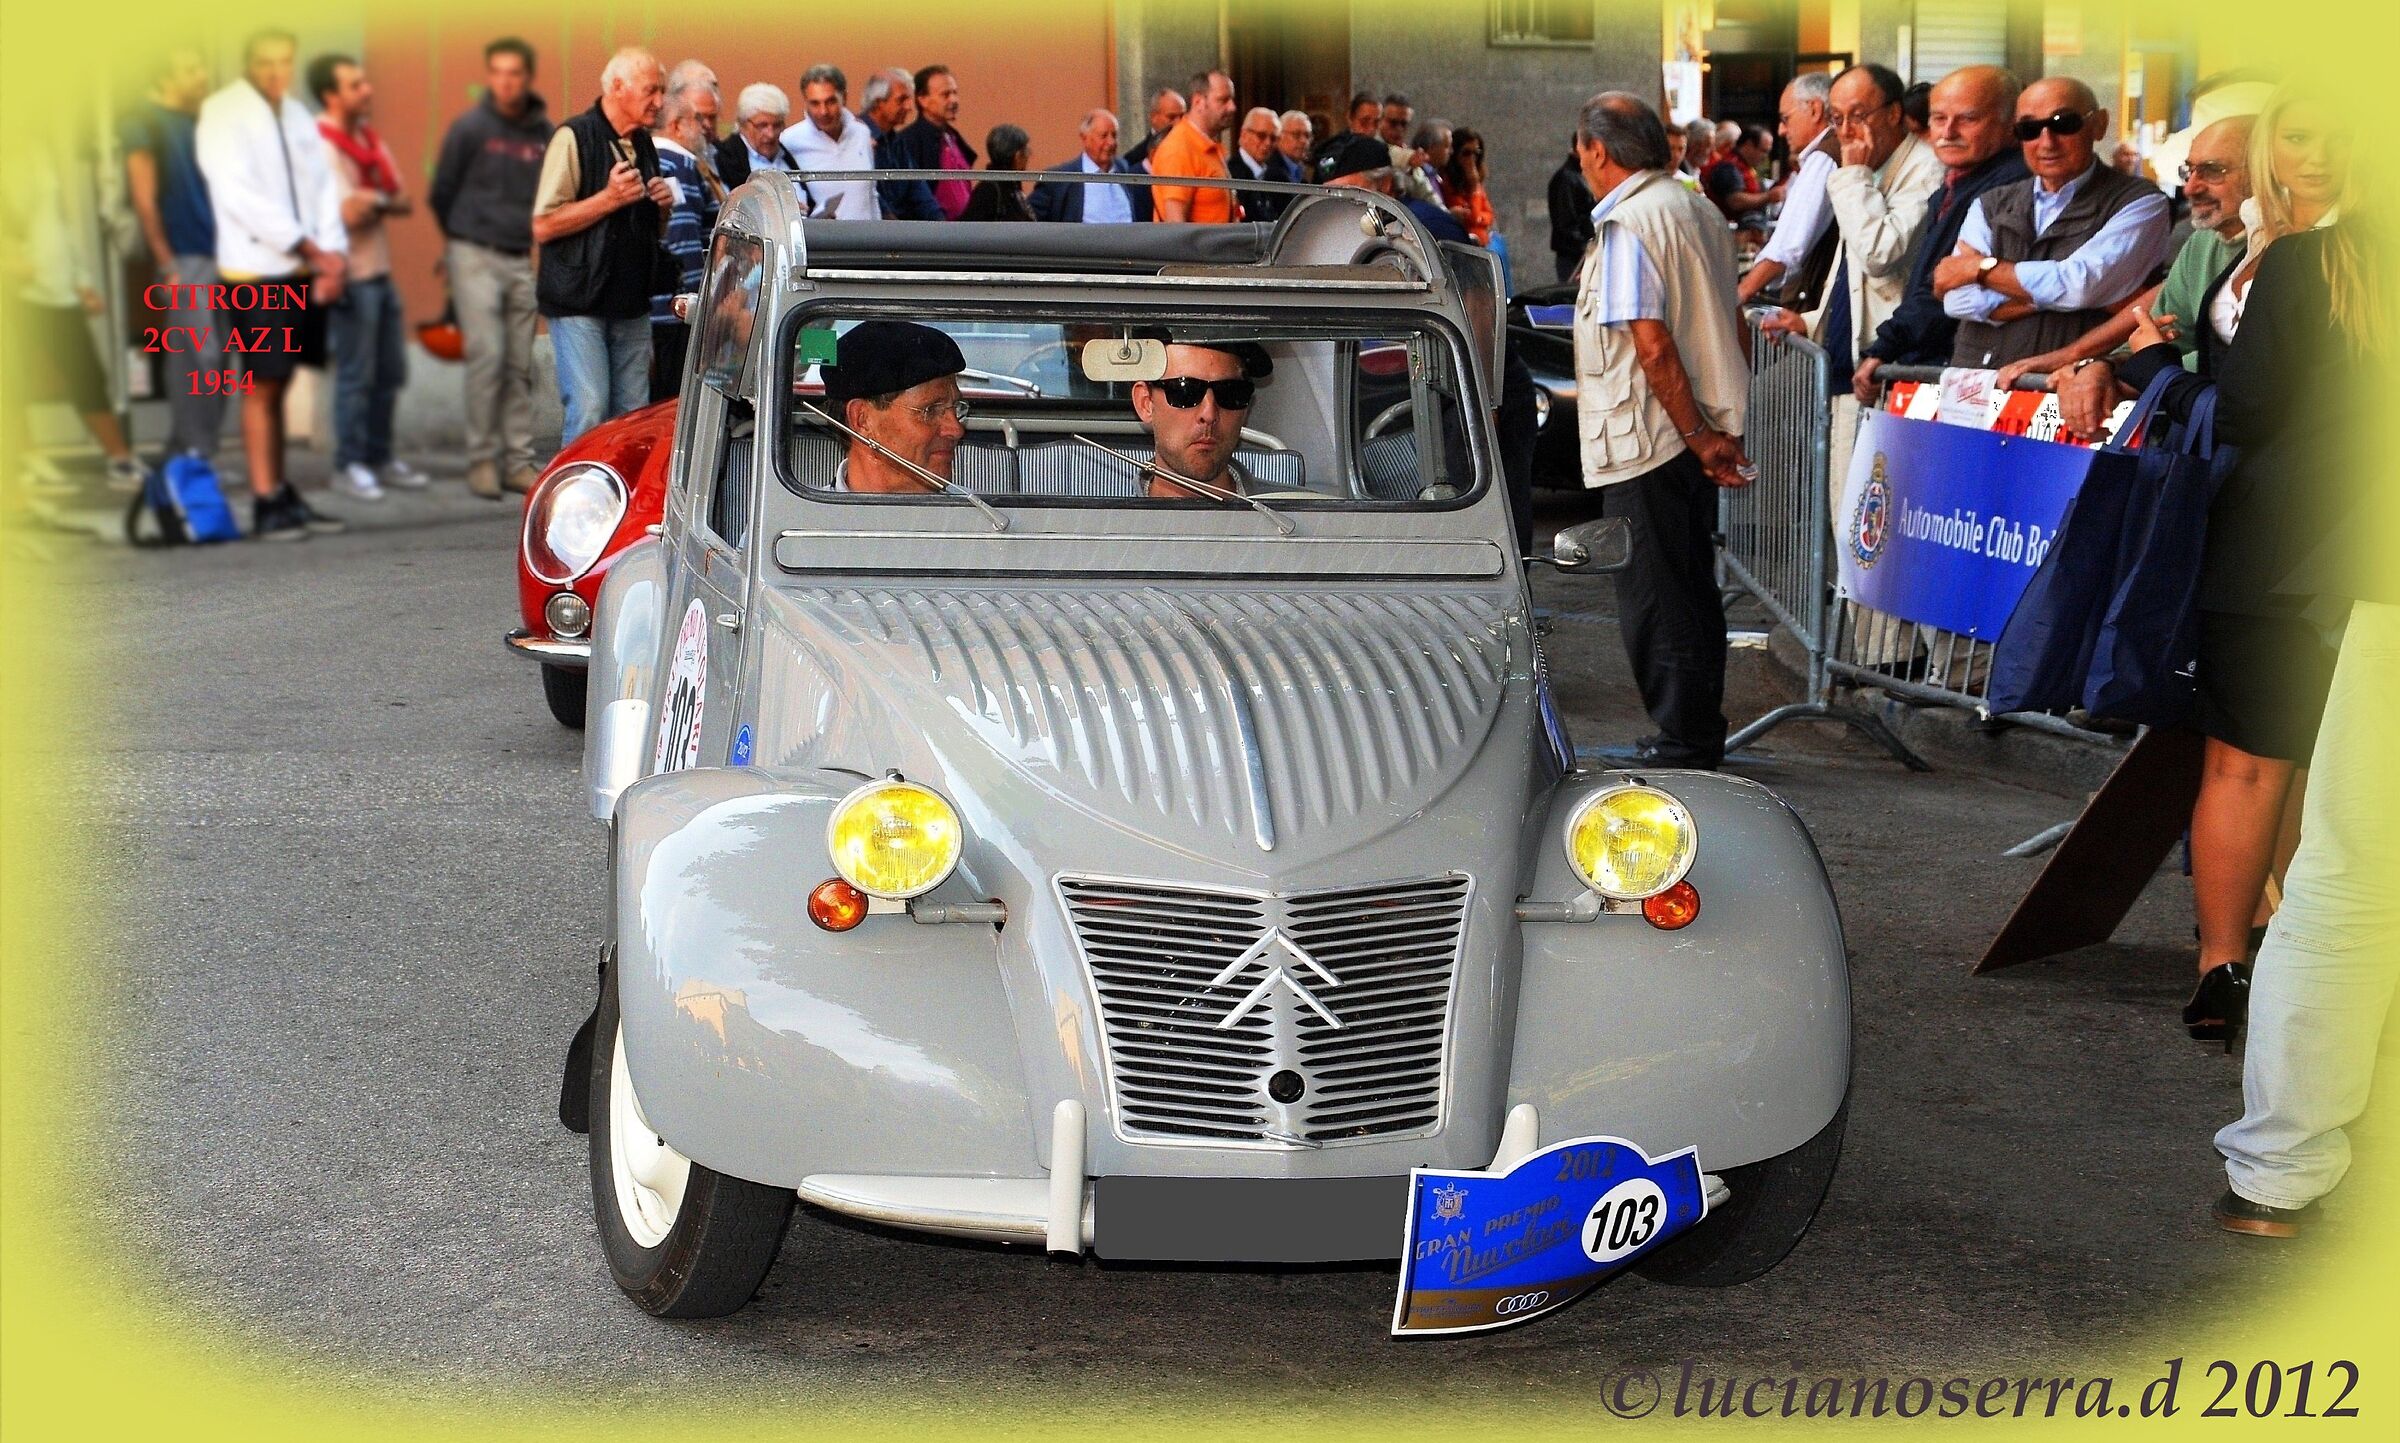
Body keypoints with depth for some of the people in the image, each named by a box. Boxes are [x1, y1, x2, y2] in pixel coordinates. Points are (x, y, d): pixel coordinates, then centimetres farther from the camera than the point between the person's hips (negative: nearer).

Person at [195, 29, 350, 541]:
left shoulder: (296, 114, 17)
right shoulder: (223, 113, -4)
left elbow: (323, 185, 13)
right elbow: (240, 195, -13)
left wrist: (334, 252, -3)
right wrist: (311, 248, -15)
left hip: (304, 271, 6)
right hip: (257, 272, -6)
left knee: (279, 384, 10)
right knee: (261, 388, -5)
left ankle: (282, 495, 13)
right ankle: (266, 503, -3)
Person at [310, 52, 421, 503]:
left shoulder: (370, 140, 13)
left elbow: (403, 202, 12)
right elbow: (350, 213, -21)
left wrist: (372, 203, -8)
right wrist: (384, 200, -2)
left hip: (381, 270, 8)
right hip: (351, 275, -8)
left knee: (390, 372, 13)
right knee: (355, 376, -3)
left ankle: (379, 456, 24)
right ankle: (349, 465, 6)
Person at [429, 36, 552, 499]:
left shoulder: (546, 134, 5)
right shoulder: (470, 128, -5)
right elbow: (441, 193, 5)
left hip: (521, 261, 4)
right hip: (474, 256, -4)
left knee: (520, 366, 4)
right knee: (486, 356, -10)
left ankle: (518, 461, 9)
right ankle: (482, 460, -4)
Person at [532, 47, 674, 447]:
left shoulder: (644, 144, 15)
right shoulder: (574, 138, -9)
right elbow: (544, 227, -14)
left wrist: (663, 207, 3)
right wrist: (609, 198, -19)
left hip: (632, 305, 7)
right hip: (580, 304, -7)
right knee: (589, 417, -11)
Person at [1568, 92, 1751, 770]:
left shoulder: (1626, 224, -15)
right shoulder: (1700, 211, 13)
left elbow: (1652, 344, -22)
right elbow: (1733, 328, 16)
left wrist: (1700, 438, -18)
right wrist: (1723, 430, 16)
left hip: (1646, 439, -9)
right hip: (1700, 433, 9)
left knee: (1654, 599, -2)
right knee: (1693, 588, 15)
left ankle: (1681, 743, 2)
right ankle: (1701, 733, 21)